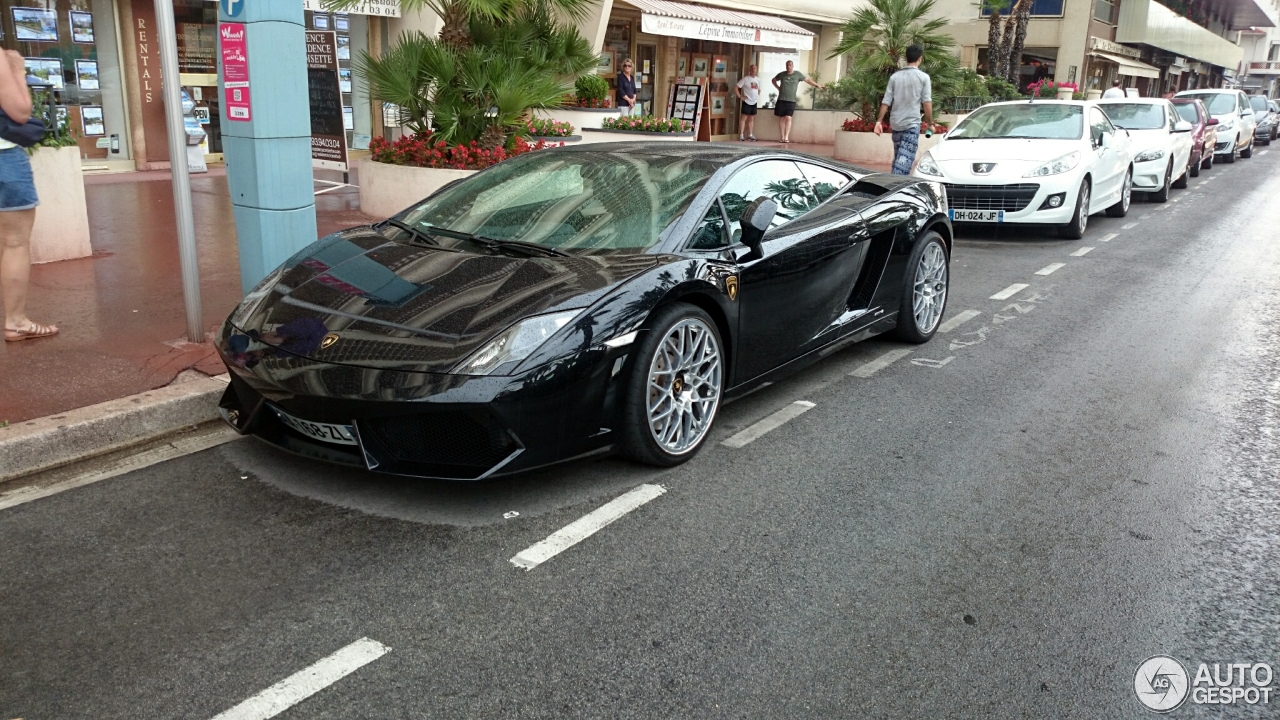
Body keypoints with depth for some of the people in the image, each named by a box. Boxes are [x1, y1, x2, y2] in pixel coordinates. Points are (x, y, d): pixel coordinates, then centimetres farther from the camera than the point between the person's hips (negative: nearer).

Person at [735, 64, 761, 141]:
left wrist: (757, 96, 13)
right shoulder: (745, 79, -6)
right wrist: (740, 97, -13)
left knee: (751, 119, 9)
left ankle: (750, 135, 13)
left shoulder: (758, 80, 12)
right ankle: (741, 135, -7)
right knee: (744, 118, -7)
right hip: (747, 102, -6)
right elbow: (735, 88, -9)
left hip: (754, 102, 6)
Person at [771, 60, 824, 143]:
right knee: (781, 118, 2)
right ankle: (782, 137, 7)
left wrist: (817, 85, 4)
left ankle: (786, 137, -12)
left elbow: (807, 80, 9)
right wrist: (778, 88, 10)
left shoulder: (797, 74, 2)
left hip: (791, 101, -1)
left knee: (788, 118, -12)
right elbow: (774, 80, 22)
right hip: (781, 100, 1)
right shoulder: (782, 74, 5)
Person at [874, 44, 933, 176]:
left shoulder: (895, 76, 7)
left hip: (895, 124, 4)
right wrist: (930, 123, 1)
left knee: (898, 158, 15)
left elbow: (886, 102, 3)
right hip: (912, 124, -4)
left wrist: (879, 121, 6)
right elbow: (927, 102, -7)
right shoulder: (923, 77, -2)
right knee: (905, 159, -8)